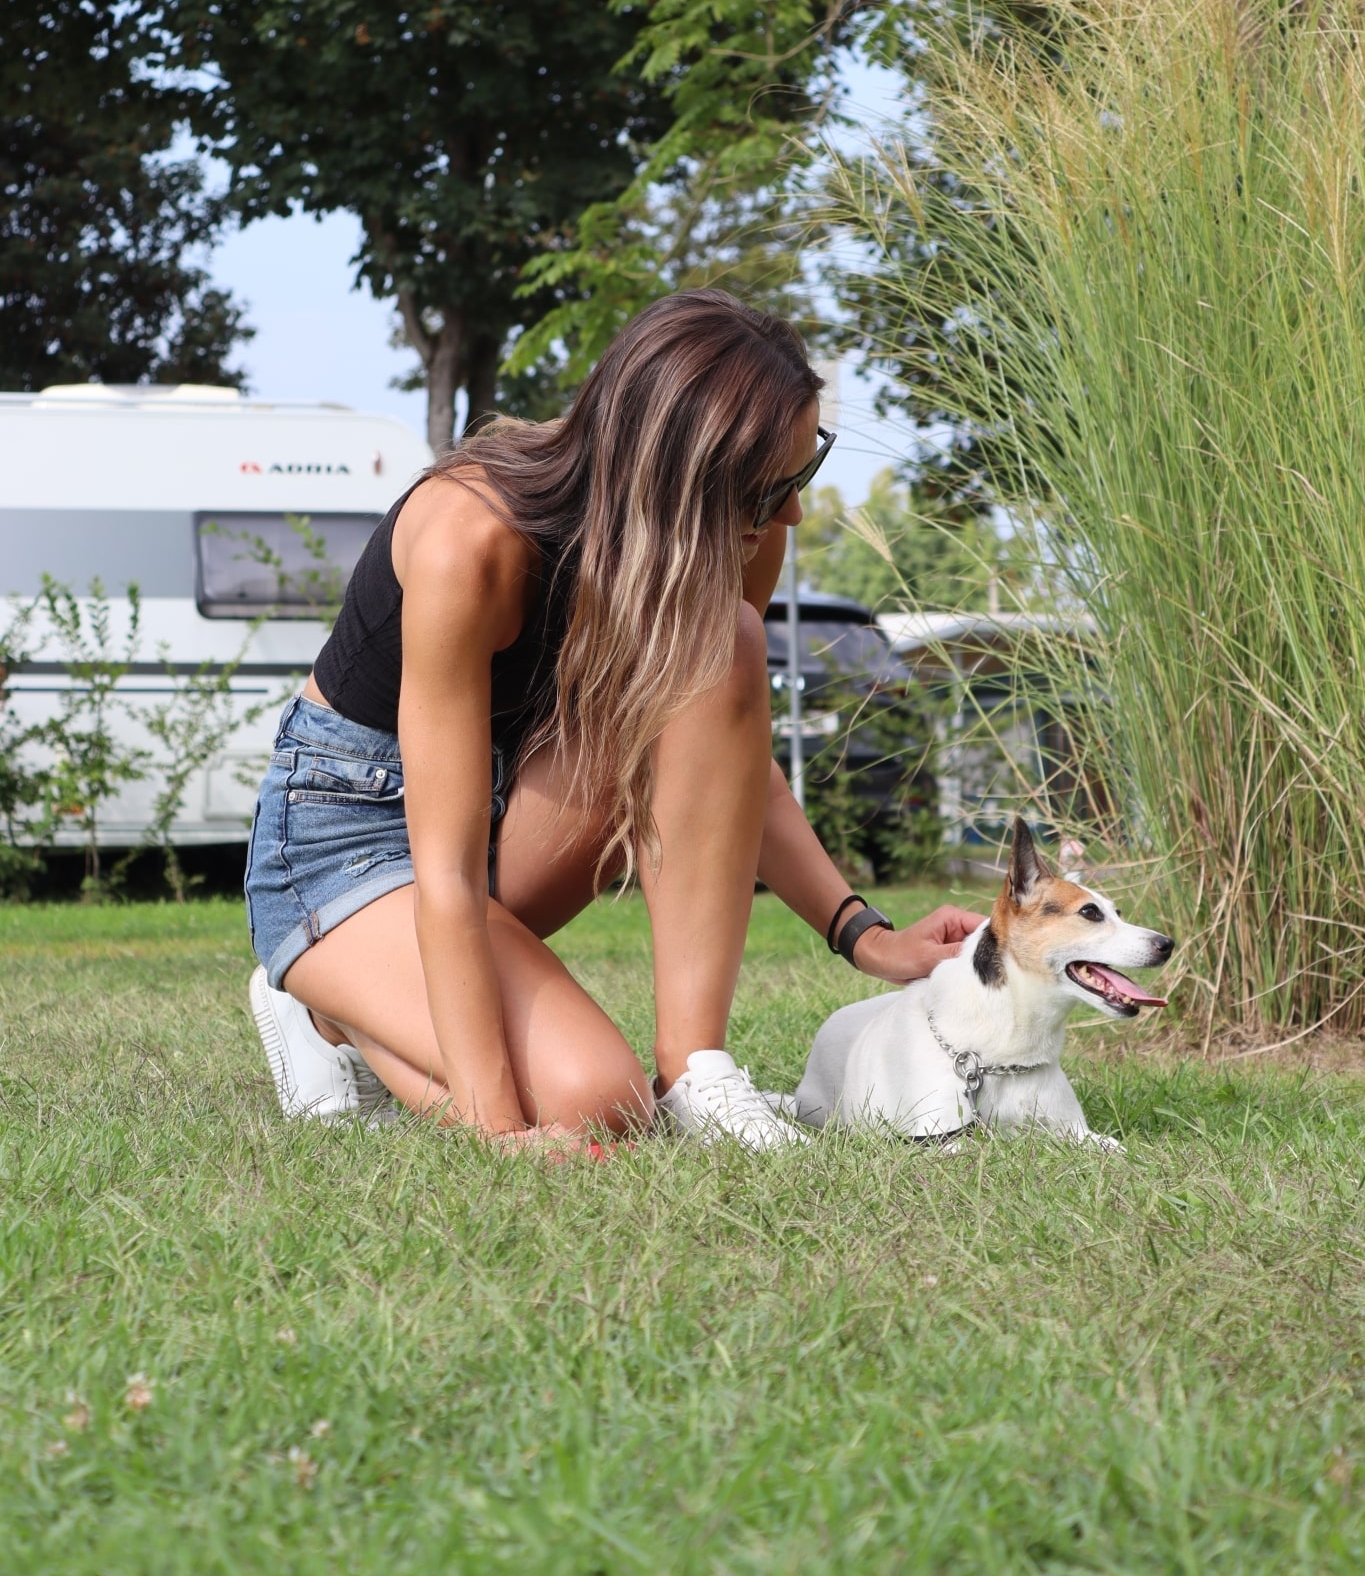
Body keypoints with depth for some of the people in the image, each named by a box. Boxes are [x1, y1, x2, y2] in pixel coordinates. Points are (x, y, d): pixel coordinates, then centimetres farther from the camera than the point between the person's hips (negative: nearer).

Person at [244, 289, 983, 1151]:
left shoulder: (733, 537, -14)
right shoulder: (472, 537, -34)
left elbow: (737, 762, 2)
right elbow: (446, 874, -34)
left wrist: (862, 933, -12)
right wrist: (498, 1129, -38)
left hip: (515, 802, 6)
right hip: (346, 828, -6)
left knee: (720, 647, -23)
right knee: (591, 1103, -29)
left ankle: (693, 1069, -18)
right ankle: (338, 1010, 2)